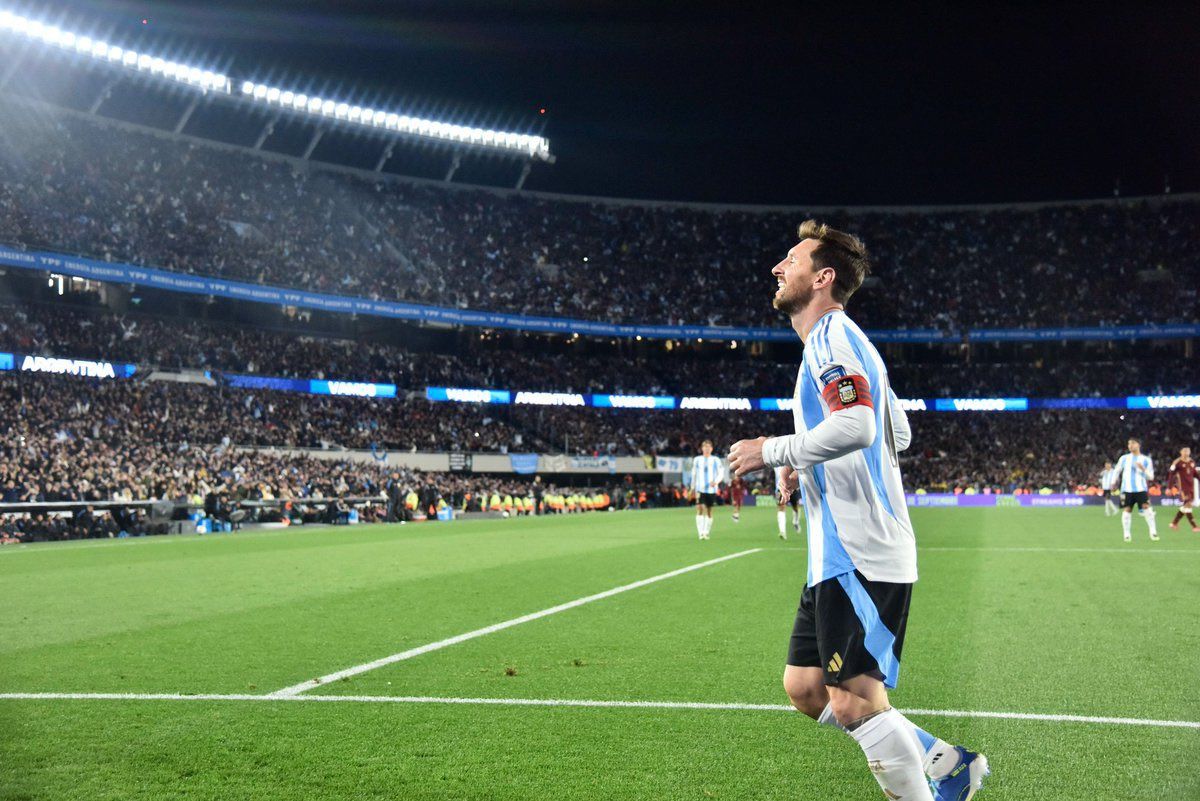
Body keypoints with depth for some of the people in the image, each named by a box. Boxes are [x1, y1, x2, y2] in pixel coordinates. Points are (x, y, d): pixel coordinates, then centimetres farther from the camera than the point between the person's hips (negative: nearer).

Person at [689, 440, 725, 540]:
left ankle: (706, 533, 17)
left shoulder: (716, 460, 3)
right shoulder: (697, 460, 7)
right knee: (700, 509, -15)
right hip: (700, 489, 0)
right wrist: (693, 488, 16)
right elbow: (694, 474, 15)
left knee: (709, 511, 6)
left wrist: (716, 481, -18)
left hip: (711, 489, 0)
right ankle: (700, 533, -17)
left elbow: (721, 474, 1)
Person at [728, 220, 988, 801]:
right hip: (839, 553, 11)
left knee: (855, 701, -10)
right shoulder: (840, 341, 22)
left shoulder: (832, 335, -9)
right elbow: (898, 433, 28)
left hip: (859, 552, -11)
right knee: (805, 688, 11)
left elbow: (858, 425, -27)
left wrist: (774, 451, -16)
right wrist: (808, 463, 22)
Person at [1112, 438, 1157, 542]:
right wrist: (1114, 482, 15)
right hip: (1127, 489, 2)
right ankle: (1126, 534, 5)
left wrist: (1143, 469, -14)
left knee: (1146, 508, -15)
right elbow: (1117, 470, 22)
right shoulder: (1124, 458, 12)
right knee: (1127, 510, -3)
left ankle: (1153, 532, -7)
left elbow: (1151, 476, 3)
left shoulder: (1146, 460, 6)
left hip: (1141, 489, -2)